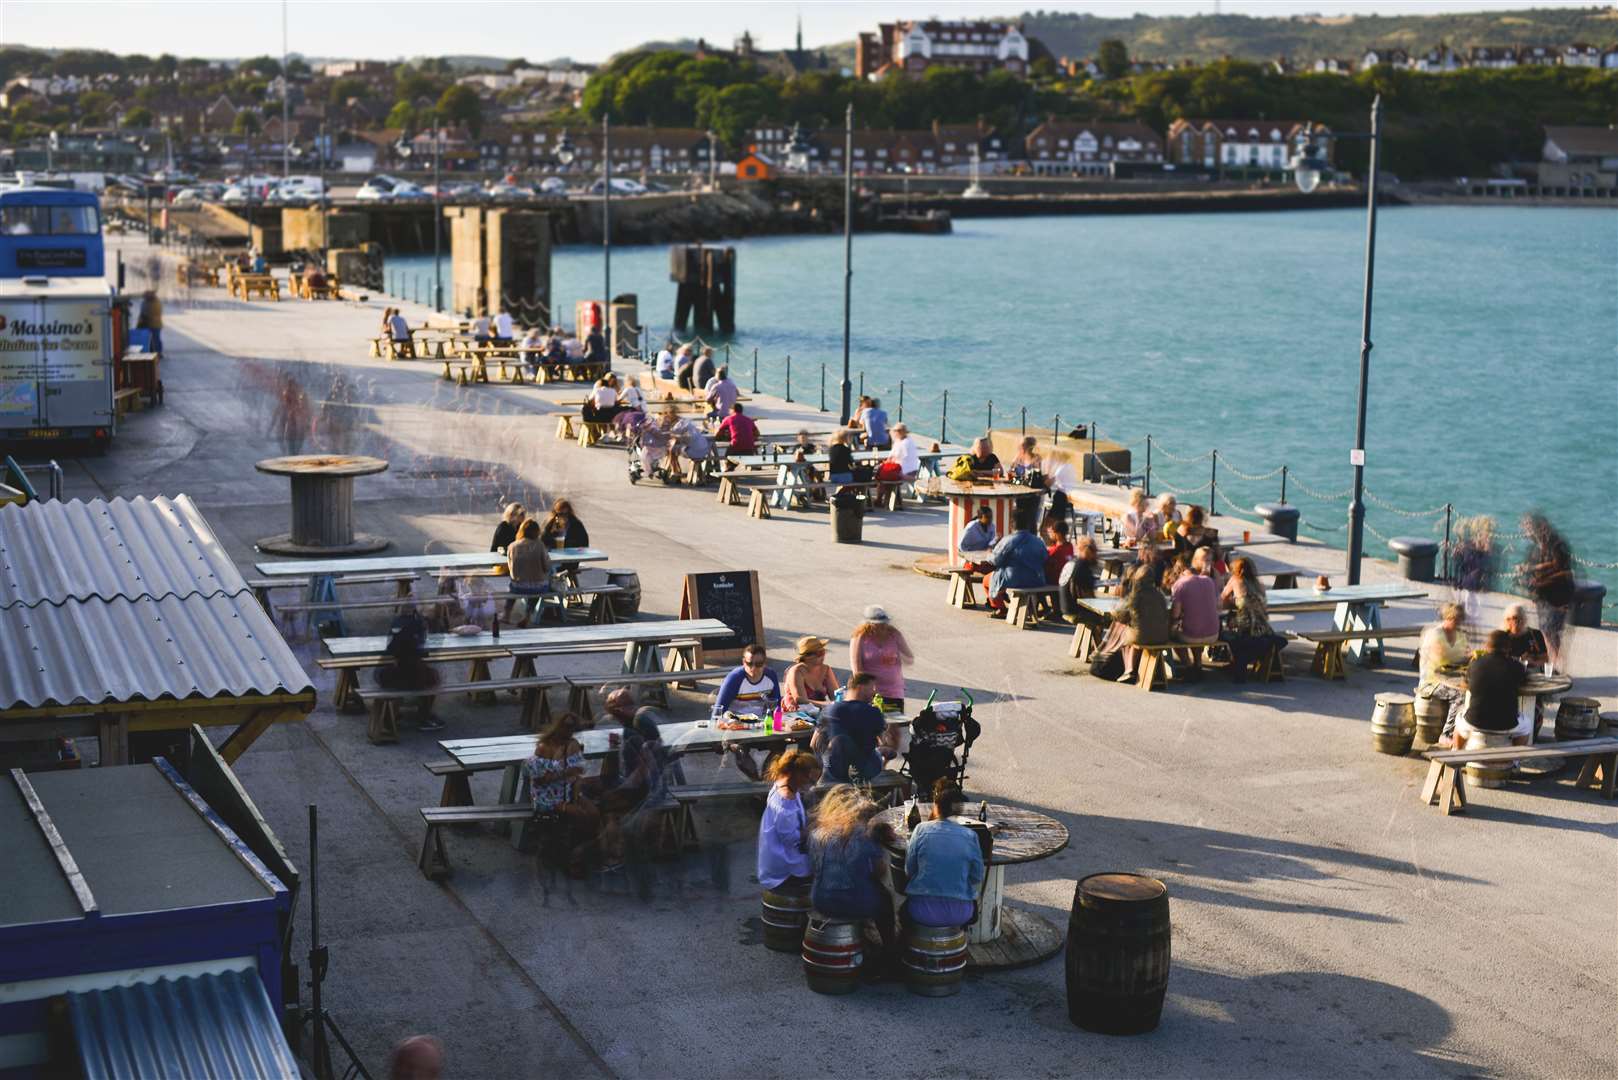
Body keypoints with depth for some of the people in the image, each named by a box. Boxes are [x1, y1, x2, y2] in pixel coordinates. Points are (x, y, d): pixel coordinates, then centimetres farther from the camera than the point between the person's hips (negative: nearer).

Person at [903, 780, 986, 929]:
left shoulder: (921, 830, -6)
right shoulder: (970, 836, -5)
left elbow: (909, 870, 1)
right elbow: (977, 877, 3)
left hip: (923, 912, 0)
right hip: (959, 914, 1)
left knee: (905, 909, 35)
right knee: (973, 906, 37)